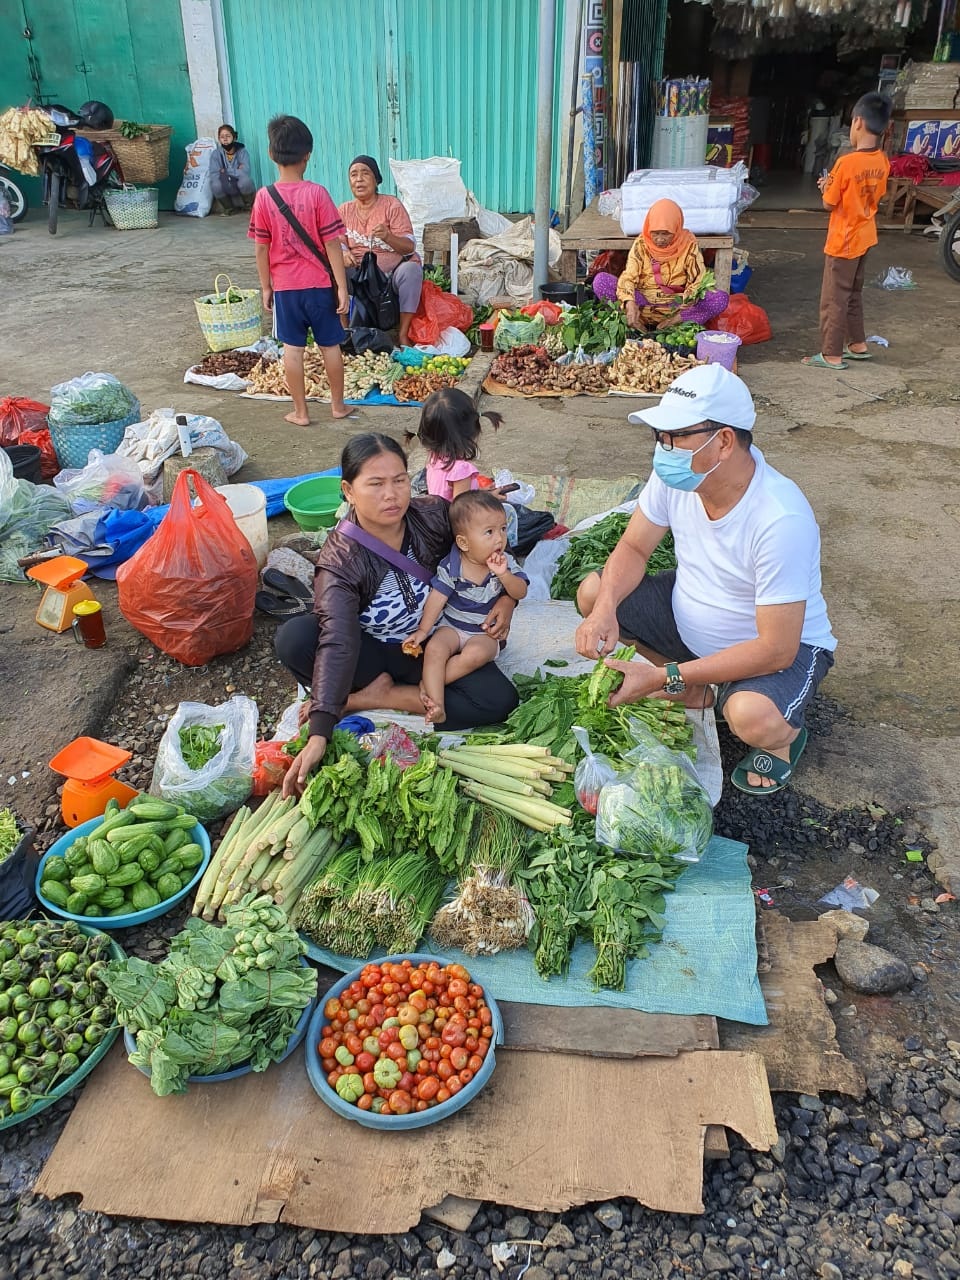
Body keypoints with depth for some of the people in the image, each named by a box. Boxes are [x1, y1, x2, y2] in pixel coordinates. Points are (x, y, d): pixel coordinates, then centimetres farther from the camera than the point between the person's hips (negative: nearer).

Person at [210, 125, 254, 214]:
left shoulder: (242, 152, -6)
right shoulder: (216, 154, -3)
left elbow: (245, 172, -21)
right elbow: (213, 176, -15)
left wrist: (226, 172, -16)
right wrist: (236, 171, -19)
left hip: (243, 192, -1)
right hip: (227, 194, 1)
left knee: (245, 180, -32)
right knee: (216, 185, -29)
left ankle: (250, 207, -3)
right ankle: (229, 208, 0)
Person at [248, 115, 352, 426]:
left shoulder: (264, 197, -6)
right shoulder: (317, 193, -11)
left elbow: (261, 248, -2)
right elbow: (332, 244, -11)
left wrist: (266, 287, 9)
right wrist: (342, 286, -5)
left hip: (285, 286, 1)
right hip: (320, 284, -1)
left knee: (293, 348, 8)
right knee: (330, 346, 11)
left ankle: (300, 412, 13)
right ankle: (338, 406, 22)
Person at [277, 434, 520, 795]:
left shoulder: (434, 515, -14)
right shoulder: (339, 559, -22)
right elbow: (337, 643, -33)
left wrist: (507, 598, -13)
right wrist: (319, 734, -43)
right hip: (372, 652, -3)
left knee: (498, 700, -25)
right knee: (292, 639, -30)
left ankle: (371, 698, -16)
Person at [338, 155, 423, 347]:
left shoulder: (392, 205, -3)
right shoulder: (344, 210, 7)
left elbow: (410, 247, -11)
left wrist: (387, 237, -32)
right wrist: (343, 255, -23)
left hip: (394, 272, -2)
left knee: (411, 269, -34)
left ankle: (403, 334, -29)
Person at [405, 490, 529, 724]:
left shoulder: (505, 563, -6)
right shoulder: (451, 566, -11)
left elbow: (520, 593, -13)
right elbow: (437, 598, -7)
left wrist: (503, 575, -31)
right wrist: (423, 630, -10)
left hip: (487, 632, 0)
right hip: (452, 626, 0)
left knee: (476, 654, -31)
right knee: (434, 649, -28)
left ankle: (429, 682, -21)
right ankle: (436, 702, -30)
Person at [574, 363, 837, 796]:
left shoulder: (781, 520, -36)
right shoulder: (676, 475, -18)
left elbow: (776, 650, -33)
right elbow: (633, 549, -3)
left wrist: (664, 679, -33)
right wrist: (605, 610, -25)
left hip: (785, 645, -6)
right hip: (692, 620, 7)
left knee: (750, 716, -37)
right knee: (593, 593, -8)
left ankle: (784, 735, 4)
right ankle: (703, 693, 5)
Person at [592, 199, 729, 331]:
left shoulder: (688, 244, -3)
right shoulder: (641, 244, -3)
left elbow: (698, 281, -6)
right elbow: (629, 276, -12)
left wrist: (683, 308, -27)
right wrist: (630, 304, -34)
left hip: (676, 305, 0)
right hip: (643, 302, 0)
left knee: (721, 298, -25)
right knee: (600, 280, -22)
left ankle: (670, 324, -31)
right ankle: (636, 323, -31)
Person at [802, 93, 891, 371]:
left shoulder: (847, 163, -22)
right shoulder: (882, 162, 1)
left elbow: (829, 204, -15)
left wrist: (827, 186, 6)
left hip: (843, 241, -8)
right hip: (865, 237, 8)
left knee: (834, 299, 1)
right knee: (853, 293, 21)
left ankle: (831, 355, 5)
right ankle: (858, 344, 29)